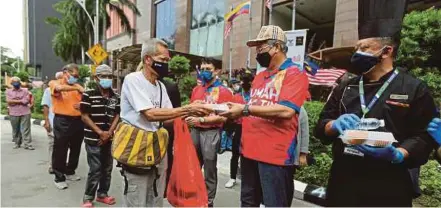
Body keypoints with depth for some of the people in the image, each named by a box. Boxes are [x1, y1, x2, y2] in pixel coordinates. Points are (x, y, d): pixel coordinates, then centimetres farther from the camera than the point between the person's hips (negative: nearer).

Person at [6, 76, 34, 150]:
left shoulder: (25, 90, 6)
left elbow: (26, 101, -6)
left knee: (26, 129, -3)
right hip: (13, 113, 1)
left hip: (25, 113, -1)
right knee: (16, 130, 9)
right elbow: (8, 101, -6)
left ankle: (28, 144, -3)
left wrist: (14, 101, -4)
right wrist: (21, 101, -8)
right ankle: (17, 143, 22)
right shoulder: (8, 91, 9)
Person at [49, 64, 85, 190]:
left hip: (78, 121, 5)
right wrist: (77, 88, -19)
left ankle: (70, 172, 32)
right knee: (60, 150, 1)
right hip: (62, 121, -5)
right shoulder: (54, 83, 0)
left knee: (75, 149, 14)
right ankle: (59, 177, 14)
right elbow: (60, 88, -25)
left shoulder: (77, 86, 13)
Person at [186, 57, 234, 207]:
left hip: (211, 133, -6)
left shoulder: (224, 91, -6)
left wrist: (201, 119, -20)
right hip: (195, 130, 6)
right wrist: (189, 117, 1)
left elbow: (223, 117, -13)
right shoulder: (196, 89, 13)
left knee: (209, 168, 2)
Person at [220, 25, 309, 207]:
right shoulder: (259, 76, 16)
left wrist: (245, 109, -20)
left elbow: (286, 110, -23)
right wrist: (235, 112, 4)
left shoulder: (295, 74, -8)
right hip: (250, 150, 8)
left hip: (276, 154, -8)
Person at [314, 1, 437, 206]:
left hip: (388, 187, -3)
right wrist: (335, 125, -13)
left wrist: (397, 154, -21)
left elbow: (423, 137, -3)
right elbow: (321, 126, 9)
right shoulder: (345, 89, 10)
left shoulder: (415, 89, 0)